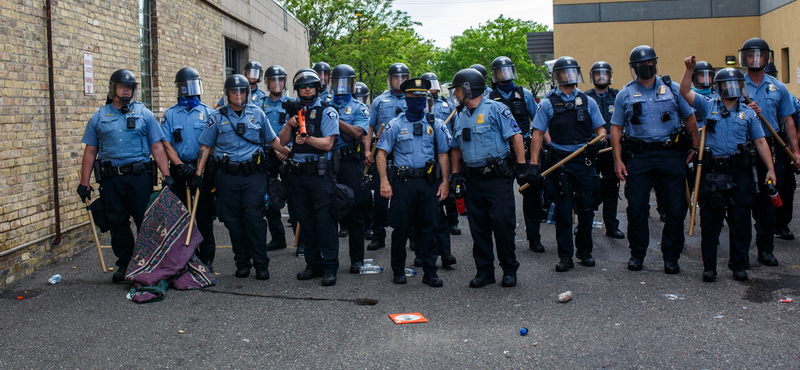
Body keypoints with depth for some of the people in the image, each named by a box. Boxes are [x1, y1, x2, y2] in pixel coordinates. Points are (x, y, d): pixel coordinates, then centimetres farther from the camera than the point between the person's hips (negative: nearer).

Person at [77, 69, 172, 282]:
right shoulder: (99, 117, 11)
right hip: (111, 178, 2)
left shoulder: (144, 114, 7)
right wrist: (84, 183, 6)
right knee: (118, 223, 7)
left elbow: (157, 147, 4)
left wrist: (166, 175, -5)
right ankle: (124, 264, 20)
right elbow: (90, 152, 11)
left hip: (140, 175, -2)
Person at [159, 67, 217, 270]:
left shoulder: (207, 112, 6)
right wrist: (179, 165, -12)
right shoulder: (170, 114, 10)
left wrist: (199, 166, -13)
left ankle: (207, 258, 9)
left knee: (204, 217, 2)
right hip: (179, 171, 2)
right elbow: (166, 143, 3)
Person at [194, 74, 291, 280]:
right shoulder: (217, 117, 7)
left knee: (254, 216, -9)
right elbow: (205, 146, 8)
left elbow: (272, 140, 18)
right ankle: (242, 262, 16)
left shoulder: (257, 114, 9)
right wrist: (198, 173, 0)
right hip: (227, 176, 1)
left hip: (253, 173, -1)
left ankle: (261, 263, -1)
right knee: (233, 220, 4)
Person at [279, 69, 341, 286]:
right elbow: (283, 141, 13)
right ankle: (313, 264, 19)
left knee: (324, 220, -7)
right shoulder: (294, 111, 15)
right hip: (298, 173, 6)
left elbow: (328, 143, -11)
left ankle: (329, 268, -3)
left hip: (320, 173, -6)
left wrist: (307, 139, -27)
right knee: (305, 220, 10)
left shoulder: (327, 111, -1)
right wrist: (289, 125, -5)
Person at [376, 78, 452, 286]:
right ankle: (398, 270, 16)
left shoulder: (435, 125, 10)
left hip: (428, 182, 1)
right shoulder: (395, 125, 5)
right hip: (403, 182, -1)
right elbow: (382, 153, 2)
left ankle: (430, 272, 11)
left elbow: (443, 154, 11)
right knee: (400, 227, 2)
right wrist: (384, 181, -8)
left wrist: (445, 181, 2)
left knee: (428, 227, 4)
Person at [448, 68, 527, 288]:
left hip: (497, 177, -6)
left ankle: (509, 269, 10)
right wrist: (455, 174, 14)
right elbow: (456, 148, 22)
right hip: (473, 179, 6)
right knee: (478, 227, 8)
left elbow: (515, 136, -9)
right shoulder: (460, 117, 14)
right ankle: (484, 270, 18)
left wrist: (521, 164, -14)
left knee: (502, 223, -4)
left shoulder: (495, 109, -5)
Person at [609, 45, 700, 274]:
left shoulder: (672, 88, 8)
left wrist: (695, 148, 3)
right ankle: (637, 253, 18)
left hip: (671, 154, 0)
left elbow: (690, 119, 11)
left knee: (676, 208, 1)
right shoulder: (625, 94, 8)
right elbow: (616, 128, 7)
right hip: (639, 156, 0)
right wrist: (617, 159, -1)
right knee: (636, 207, 2)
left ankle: (671, 255, 14)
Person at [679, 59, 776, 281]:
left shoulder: (748, 113, 11)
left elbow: (760, 142, 8)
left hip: (740, 173, 1)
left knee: (740, 221, 5)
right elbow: (685, 92, -2)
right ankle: (709, 266, 12)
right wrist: (689, 70, -14)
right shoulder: (708, 106, 8)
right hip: (713, 173, -1)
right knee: (710, 221, 2)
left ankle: (739, 265, 18)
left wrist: (770, 169, 1)